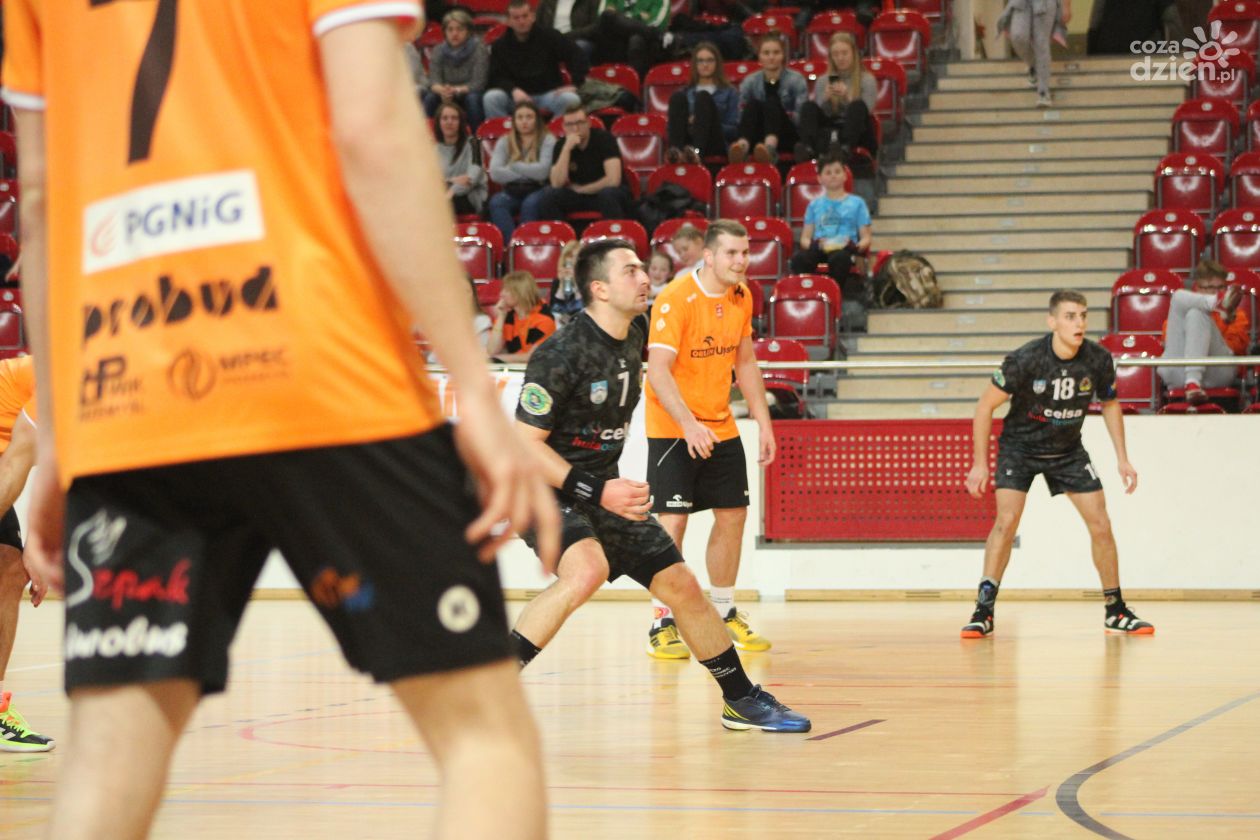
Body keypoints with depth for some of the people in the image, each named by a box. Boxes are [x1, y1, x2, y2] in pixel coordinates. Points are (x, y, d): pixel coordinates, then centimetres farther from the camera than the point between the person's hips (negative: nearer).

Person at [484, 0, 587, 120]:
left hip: (549, 93, 0)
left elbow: (577, 56, 0)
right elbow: (496, 78, -2)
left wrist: (575, 84, -14)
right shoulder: (499, 46, 4)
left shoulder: (549, 36, 2)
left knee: (571, 99, -32)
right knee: (491, 97, -29)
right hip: (517, 96, 0)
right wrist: (513, 90, -22)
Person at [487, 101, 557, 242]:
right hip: (512, 192, 3)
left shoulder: (547, 140, 3)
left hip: (537, 190, -3)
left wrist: (514, 166, -2)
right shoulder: (504, 142, 11)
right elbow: (495, 173, -5)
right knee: (496, 202, -30)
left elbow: (543, 171, -13)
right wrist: (528, 172, -8)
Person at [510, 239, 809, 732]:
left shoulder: (633, 341, 4)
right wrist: (598, 491, -25)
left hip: (605, 490, 8)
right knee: (588, 569, -35)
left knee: (681, 585, 8)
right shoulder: (561, 354, -21)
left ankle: (742, 700, 24)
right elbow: (524, 443, -21)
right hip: (548, 489, -8)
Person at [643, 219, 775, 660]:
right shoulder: (675, 298, -20)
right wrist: (688, 423, -38)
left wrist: (763, 422, 10)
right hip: (672, 428, -7)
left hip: (721, 426, 7)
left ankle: (724, 613, 25)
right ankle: (662, 624, -5)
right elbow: (658, 369, -27)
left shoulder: (741, 297, 2)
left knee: (732, 515, 10)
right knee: (672, 520, -11)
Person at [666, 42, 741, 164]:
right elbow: (672, 125, 17)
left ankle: (697, 151, -52)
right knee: (677, 97, -19)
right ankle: (675, 150, -47)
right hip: (687, 141, 2)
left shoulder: (729, 92, 18)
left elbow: (734, 130, 7)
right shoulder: (685, 93, 25)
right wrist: (690, 122, -4)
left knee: (703, 97, -24)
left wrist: (705, 122, -6)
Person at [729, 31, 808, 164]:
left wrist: (790, 116, -23)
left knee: (772, 102, -30)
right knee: (753, 104, -27)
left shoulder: (796, 80, 4)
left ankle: (770, 146, -65)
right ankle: (743, 145, -59)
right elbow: (742, 116, 7)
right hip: (758, 137, 2)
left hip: (787, 136, -2)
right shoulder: (750, 82, 10)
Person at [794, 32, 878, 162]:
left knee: (858, 106, -31)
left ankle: (846, 148, -58)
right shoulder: (823, 82, 14)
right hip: (830, 131, 2)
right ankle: (808, 148, -50)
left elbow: (862, 111, -4)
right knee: (809, 106, -22)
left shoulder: (867, 80, 6)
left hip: (857, 134, -2)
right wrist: (826, 99, -12)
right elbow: (817, 113, 7)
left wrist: (848, 97, -20)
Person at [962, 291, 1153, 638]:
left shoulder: (1098, 360, -16)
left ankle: (1116, 612, 12)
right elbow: (986, 405, -15)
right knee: (1007, 521, -20)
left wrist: (1122, 459, 2)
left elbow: (1110, 404, 4)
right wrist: (980, 463, -15)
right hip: (1020, 445, -3)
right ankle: (984, 611, -13)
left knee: (1101, 525, -2)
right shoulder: (1026, 359, -27)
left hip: (1068, 450, 3)